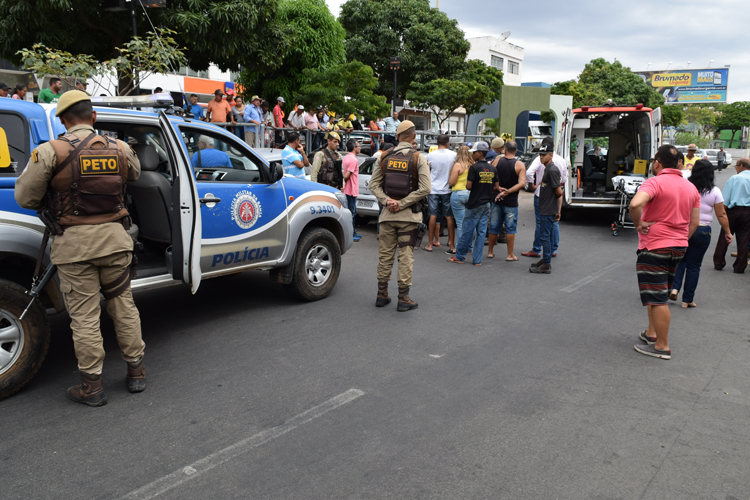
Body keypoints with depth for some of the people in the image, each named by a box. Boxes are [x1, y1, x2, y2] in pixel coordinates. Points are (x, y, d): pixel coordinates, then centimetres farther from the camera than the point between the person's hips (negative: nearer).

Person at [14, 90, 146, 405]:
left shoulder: (51, 151, -8)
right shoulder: (120, 149, 3)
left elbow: (25, 197, -4)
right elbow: (134, 175, 23)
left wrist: (50, 205, 15)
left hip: (74, 244, -3)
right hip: (114, 237, 4)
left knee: (84, 315, 5)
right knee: (123, 305, 15)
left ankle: (92, 385, 13)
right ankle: (136, 371, 25)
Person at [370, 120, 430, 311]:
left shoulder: (384, 157, 4)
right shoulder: (419, 158, -5)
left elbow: (374, 184, 1)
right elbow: (425, 188, -13)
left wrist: (387, 200, -8)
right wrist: (402, 204, -12)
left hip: (387, 215, 3)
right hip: (409, 216, -3)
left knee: (385, 254, 11)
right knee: (406, 256, 2)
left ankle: (382, 295, 20)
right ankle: (403, 299, 5)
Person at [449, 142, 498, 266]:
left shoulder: (474, 168, -13)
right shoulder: (492, 168, 6)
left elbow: (469, 186, -15)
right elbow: (496, 187, 8)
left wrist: (474, 187, 6)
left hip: (475, 204, -6)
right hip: (487, 204, 6)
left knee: (467, 231, 3)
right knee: (481, 232, 7)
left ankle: (459, 257, 13)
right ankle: (477, 259, 10)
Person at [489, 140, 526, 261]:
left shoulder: (497, 160, -3)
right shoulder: (520, 165, -8)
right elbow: (522, 183, -17)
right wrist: (507, 192, -14)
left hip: (496, 199, 2)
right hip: (511, 201, -2)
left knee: (494, 227, 13)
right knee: (510, 228, 6)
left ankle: (490, 251, 23)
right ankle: (510, 254, 10)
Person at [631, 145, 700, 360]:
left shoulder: (655, 182, -15)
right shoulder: (690, 187, 10)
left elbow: (635, 204, -35)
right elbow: (694, 223, 13)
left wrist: (638, 224, -19)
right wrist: (681, 241, 22)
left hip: (654, 247, -8)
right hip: (678, 247, 8)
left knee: (657, 299, -2)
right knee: (659, 294, 22)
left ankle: (662, 347, 4)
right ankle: (652, 332, 32)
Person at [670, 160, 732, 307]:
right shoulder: (715, 191, -4)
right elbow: (721, 215, 0)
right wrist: (728, 233, 11)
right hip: (702, 231, 0)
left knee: (680, 259, 17)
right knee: (694, 265, 8)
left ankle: (674, 288, -3)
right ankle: (687, 299, 14)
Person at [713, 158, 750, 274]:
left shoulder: (734, 178, -6)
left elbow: (725, 199, -7)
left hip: (733, 211, -2)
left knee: (724, 238, 8)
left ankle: (718, 263, 13)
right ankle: (740, 267, 12)